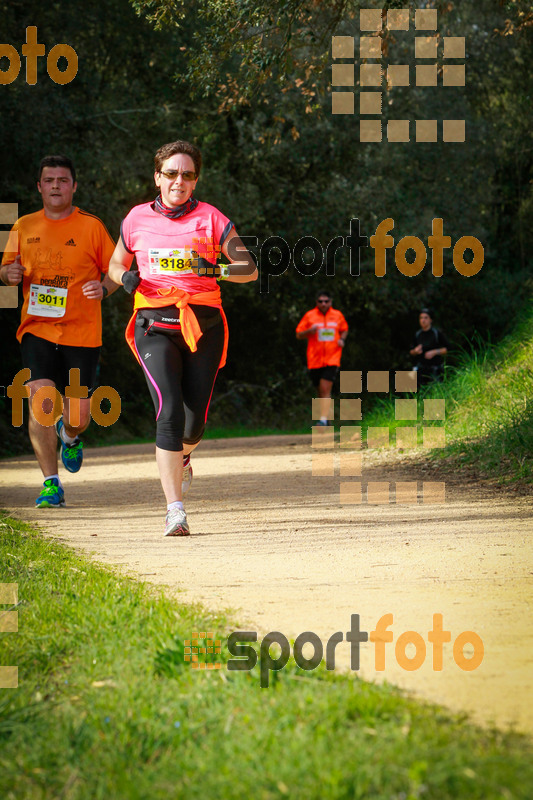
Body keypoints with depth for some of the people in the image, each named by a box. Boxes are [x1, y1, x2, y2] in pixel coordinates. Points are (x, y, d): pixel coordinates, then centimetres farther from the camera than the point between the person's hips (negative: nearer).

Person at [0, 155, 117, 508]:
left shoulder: (91, 227, 0)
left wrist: (103, 288, -17)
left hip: (82, 333, -1)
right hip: (37, 329, 1)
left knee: (78, 418, 0)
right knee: (41, 401, -16)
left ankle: (70, 436, 40)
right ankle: (51, 484, -6)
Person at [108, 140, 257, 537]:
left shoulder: (210, 218, 5)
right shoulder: (138, 218, 9)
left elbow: (249, 268, 2)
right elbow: (115, 264, 23)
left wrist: (214, 269, -18)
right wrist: (125, 277, -1)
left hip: (203, 324, 1)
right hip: (155, 326, -1)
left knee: (195, 422, 0)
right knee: (170, 410, -20)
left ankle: (181, 456, 40)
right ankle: (175, 509, -19)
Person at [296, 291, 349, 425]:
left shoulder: (338, 315, 6)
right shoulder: (309, 316, 2)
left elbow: (344, 330, 24)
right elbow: (299, 335, 5)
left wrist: (342, 339, 2)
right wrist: (309, 331, -16)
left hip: (332, 359, -1)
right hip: (315, 360, 1)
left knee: (325, 390, -14)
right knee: (320, 391, 8)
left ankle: (323, 420, -19)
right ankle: (324, 416, 27)